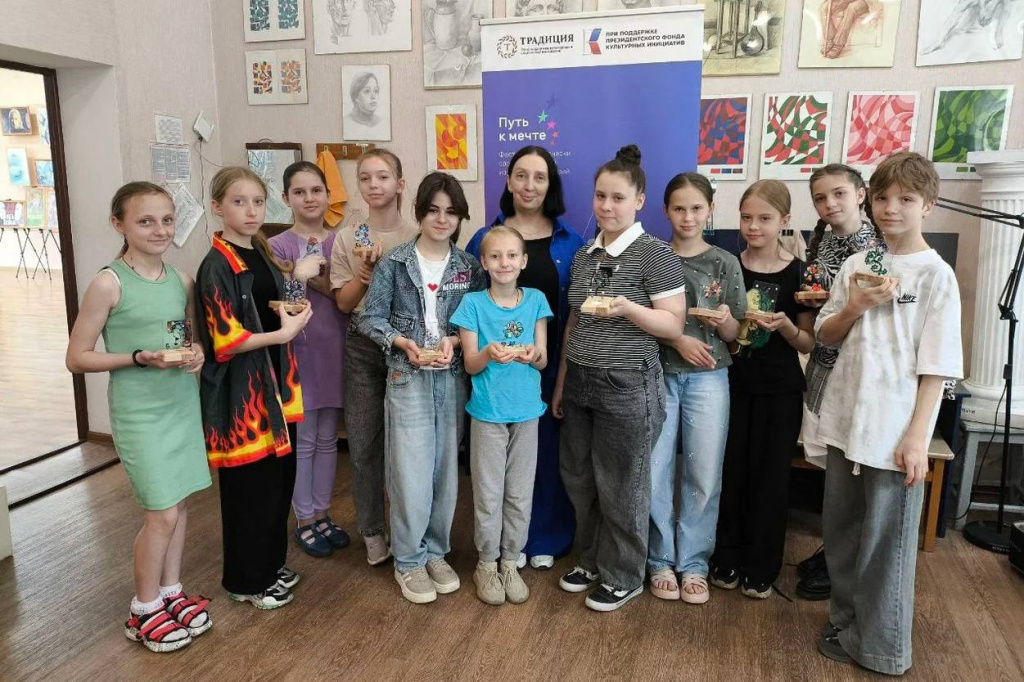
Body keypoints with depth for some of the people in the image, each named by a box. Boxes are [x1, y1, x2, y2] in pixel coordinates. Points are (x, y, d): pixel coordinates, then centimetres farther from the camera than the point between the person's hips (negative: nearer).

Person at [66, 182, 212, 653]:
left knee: (179, 505, 13)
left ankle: (171, 591, 33)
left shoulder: (182, 280, 2)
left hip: (183, 406, 5)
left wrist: (196, 352, -6)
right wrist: (138, 358, -23)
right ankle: (144, 610, 21)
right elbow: (77, 358, -10)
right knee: (163, 513, -1)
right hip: (140, 414, -5)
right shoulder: (108, 284, -13)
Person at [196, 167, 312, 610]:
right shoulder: (217, 266, -14)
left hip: (273, 384, 8)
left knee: (280, 478, 16)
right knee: (249, 486, 3)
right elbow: (225, 341, -20)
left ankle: (269, 563, 34)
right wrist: (283, 333, -21)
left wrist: (294, 312, 4)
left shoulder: (260, 255, 11)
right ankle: (245, 580, 21)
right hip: (239, 391, -8)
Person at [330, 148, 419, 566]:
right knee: (363, 441, 7)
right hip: (362, 347, 2)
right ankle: (371, 530, 24)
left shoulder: (416, 237, -1)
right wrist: (367, 269, -15)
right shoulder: (347, 239, 4)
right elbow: (343, 302, 0)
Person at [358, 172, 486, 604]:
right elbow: (369, 318, -1)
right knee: (412, 474, -2)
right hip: (408, 378, -3)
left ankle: (435, 552, 28)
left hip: (453, 378, 3)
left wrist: (454, 341, -12)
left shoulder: (469, 267, 6)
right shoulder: (394, 263, -2)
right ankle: (408, 561, 17)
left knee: (446, 470, 10)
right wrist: (403, 342, -16)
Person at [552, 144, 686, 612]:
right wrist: (561, 381, 16)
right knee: (579, 480, 14)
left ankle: (623, 577, 24)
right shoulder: (583, 256, 10)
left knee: (621, 486, 5)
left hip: (627, 386, -6)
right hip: (580, 383, 7)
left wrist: (628, 308, -28)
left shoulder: (655, 255, -10)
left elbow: (674, 325, -12)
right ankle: (590, 561, 34)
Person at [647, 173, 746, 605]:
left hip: (708, 378, 1)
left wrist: (724, 320, -16)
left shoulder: (725, 264, 4)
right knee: (656, 472, 2)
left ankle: (694, 563, 20)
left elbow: (734, 336, 6)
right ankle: (661, 560, 20)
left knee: (704, 475, 3)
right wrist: (679, 339, -13)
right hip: (659, 374, 0)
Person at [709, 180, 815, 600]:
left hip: (780, 390, -1)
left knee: (770, 476, 7)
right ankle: (727, 559, 23)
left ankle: (761, 568, 22)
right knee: (730, 471, 7)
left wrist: (785, 327, -21)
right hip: (733, 383, 1)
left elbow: (808, 343, -1)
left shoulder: (798, 273, -3)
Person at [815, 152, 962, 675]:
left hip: (895, 431, -5)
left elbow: (935, 366, -9)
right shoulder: (855, 266, 7)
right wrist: (855, 307, -8)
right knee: (839, 528, 16)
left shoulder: (936, 275, -7)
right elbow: (825, 336, 11)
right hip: (846, 421, 5)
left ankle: (882, 649, 23)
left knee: (886, 539, 5)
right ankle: (847, 622, 36)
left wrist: (917, 436, -14)